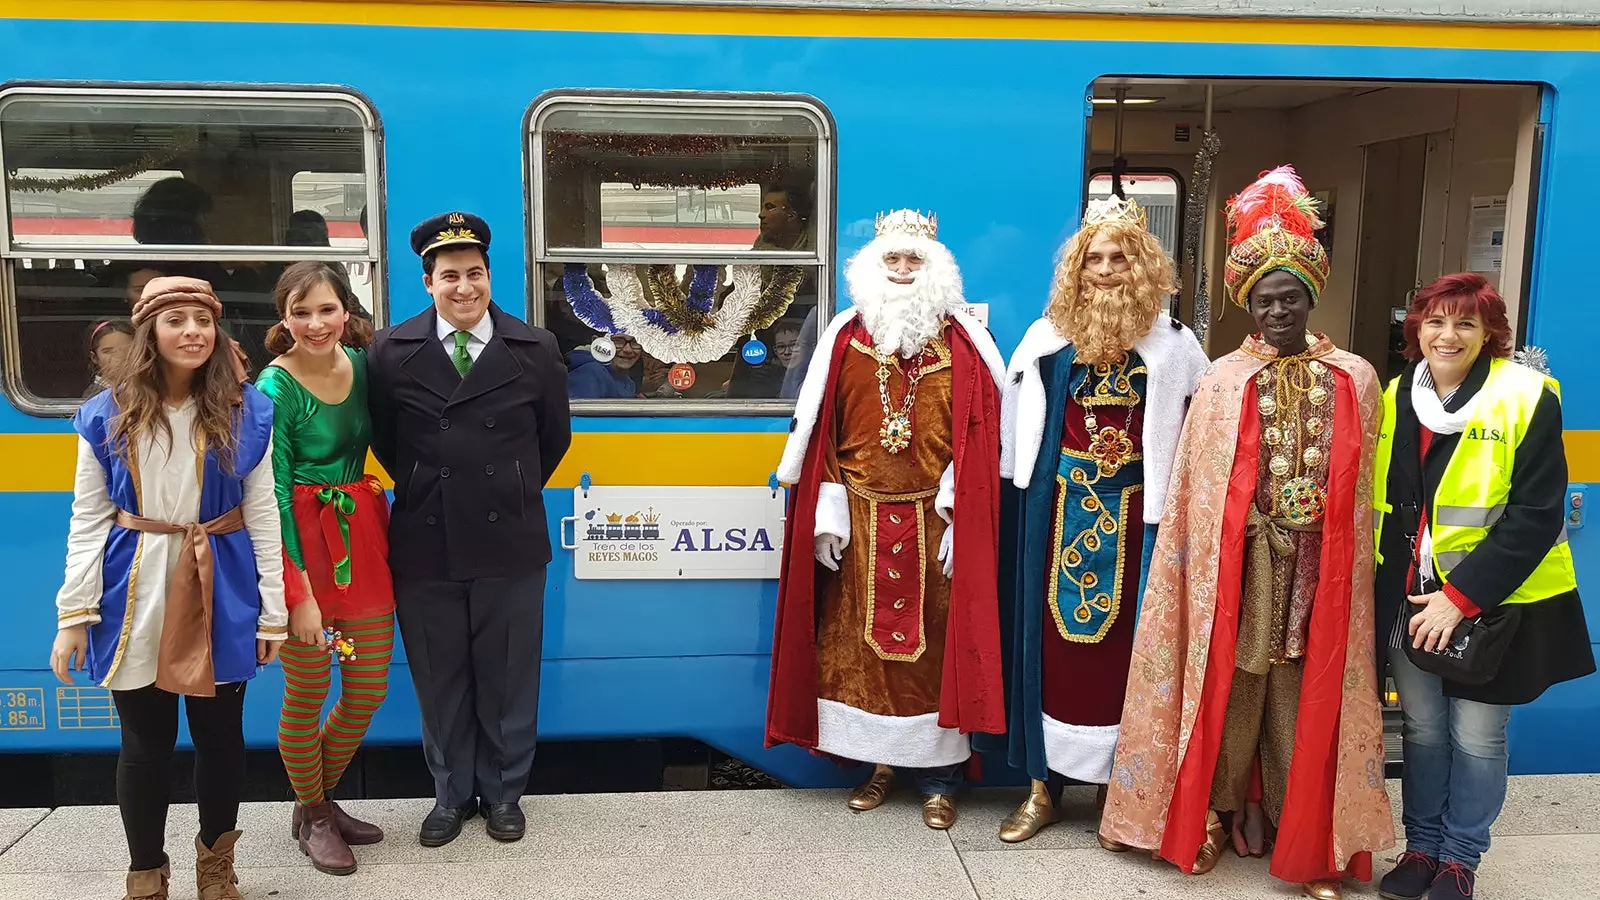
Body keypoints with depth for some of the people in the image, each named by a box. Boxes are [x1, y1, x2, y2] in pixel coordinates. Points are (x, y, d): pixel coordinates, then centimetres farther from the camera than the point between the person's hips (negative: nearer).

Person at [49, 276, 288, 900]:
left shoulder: (246, 411, -2)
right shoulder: (107, 416, 0)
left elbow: (262, 514, -1)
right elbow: (87, 520, 1)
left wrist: (272, 610, -2)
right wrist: (74, 614, -4)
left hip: (220, 593, 0)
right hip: (135, 593, 0)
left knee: (220, 735, 10)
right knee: (145, 743, 9)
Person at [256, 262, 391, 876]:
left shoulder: (363, 362, 2)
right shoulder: (275, 388, -14)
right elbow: (274, 494, -15)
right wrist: (299, 593, -17)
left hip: (363, 536, 6)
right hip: (302, 544, -5)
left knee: (369, 688, 12)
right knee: (306, 694, 8)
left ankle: (324, 796, 36)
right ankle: (310, 815, 30)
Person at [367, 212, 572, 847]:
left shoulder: (535, 349, -1)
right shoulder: (392, 351, -1)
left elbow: (554, 438, 10)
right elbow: (384, 440, 10)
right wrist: (425, 492, 9)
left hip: (509, 541, 0)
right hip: (424, 543, 1)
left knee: (508, 677, 10)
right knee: (439, 680, 12)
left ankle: (503, 792, 29)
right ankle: (451, 794, 31)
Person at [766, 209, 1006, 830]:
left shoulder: (962, 343, 0)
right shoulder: (847, 337, 4)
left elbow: (980, 435, -4)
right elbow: (819, 431, 4)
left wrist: (961, 514, -11)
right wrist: (828, 513, -3)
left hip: (933, 521, -2)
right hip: (862, 522, 2)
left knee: (934, 641, 3)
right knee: (857, 639, 8)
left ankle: (937, 777, 14)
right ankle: (877, 762, 23)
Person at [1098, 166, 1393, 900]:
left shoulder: (1355, 379, 3)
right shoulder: (1222, 382, -2)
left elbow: (1362, 489, 7)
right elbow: (1197, 491, -2)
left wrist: (1351, 567, 5)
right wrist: (1209, 567, -4)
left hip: (1318, 565, 1)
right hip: (1239, 560, -1)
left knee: (1306, 693, 8)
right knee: (1232, 686, 7)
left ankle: (1309, 837, 21)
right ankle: (1217, 814, 24)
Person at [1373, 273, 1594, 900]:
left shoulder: (1528, 398, -11)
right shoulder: (1396, 396, 5)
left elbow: (1535, 515, -15)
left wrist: (1461, 596, -19)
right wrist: (1383, 586, 4)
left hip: (1493, 603, -4)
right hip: (1408, 600, 4)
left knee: (1475, 739, 6)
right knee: (1421, 729, 13)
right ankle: (1421, 845, 30)